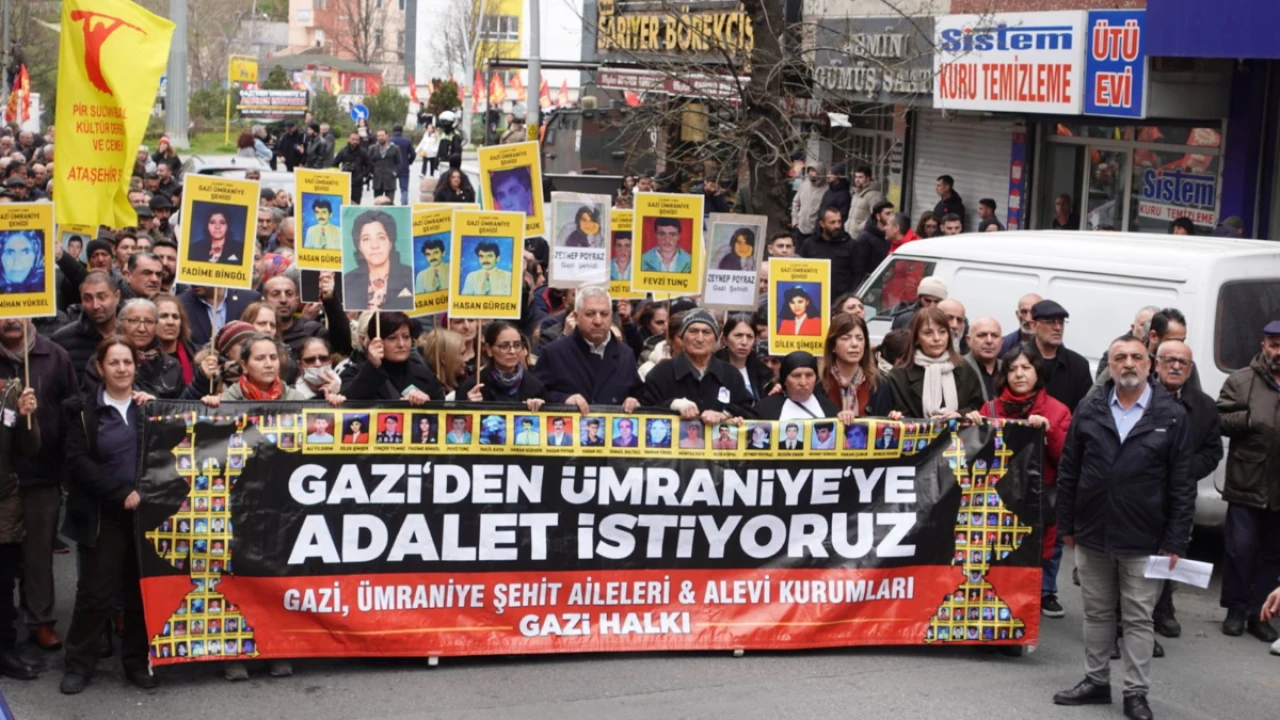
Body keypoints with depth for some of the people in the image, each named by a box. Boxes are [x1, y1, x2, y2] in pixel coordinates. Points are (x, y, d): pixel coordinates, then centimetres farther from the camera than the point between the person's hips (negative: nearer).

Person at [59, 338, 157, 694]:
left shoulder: (150, 404, 10)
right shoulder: (84, 409, 3)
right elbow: (78, 462, -6)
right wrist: (121, 493, -14)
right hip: (104, 515, -2)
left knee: (142, 590, 5)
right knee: (95, 591, -2)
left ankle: (137, 661, 16)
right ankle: (79, 664, 10)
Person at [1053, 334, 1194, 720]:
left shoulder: (1172, 416, -4)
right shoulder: (1089, 411, 3)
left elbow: (1182, 484, -4)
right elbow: (1068, 473, 7)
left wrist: (1176, 541, -7)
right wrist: (1067, 525, 4)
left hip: (1143, 542, -2)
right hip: (1091, 536, 3)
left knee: (1139, 618, 5)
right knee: (1097, 613, 14)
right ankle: (1096, 681, 26)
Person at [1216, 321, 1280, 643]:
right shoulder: (1240, 381, 2)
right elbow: (1219, 420, -5)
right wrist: (1248, 419, -20)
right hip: (1246, 483, -3)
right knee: (1240, 547, -2)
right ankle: (1236, 610, 12)